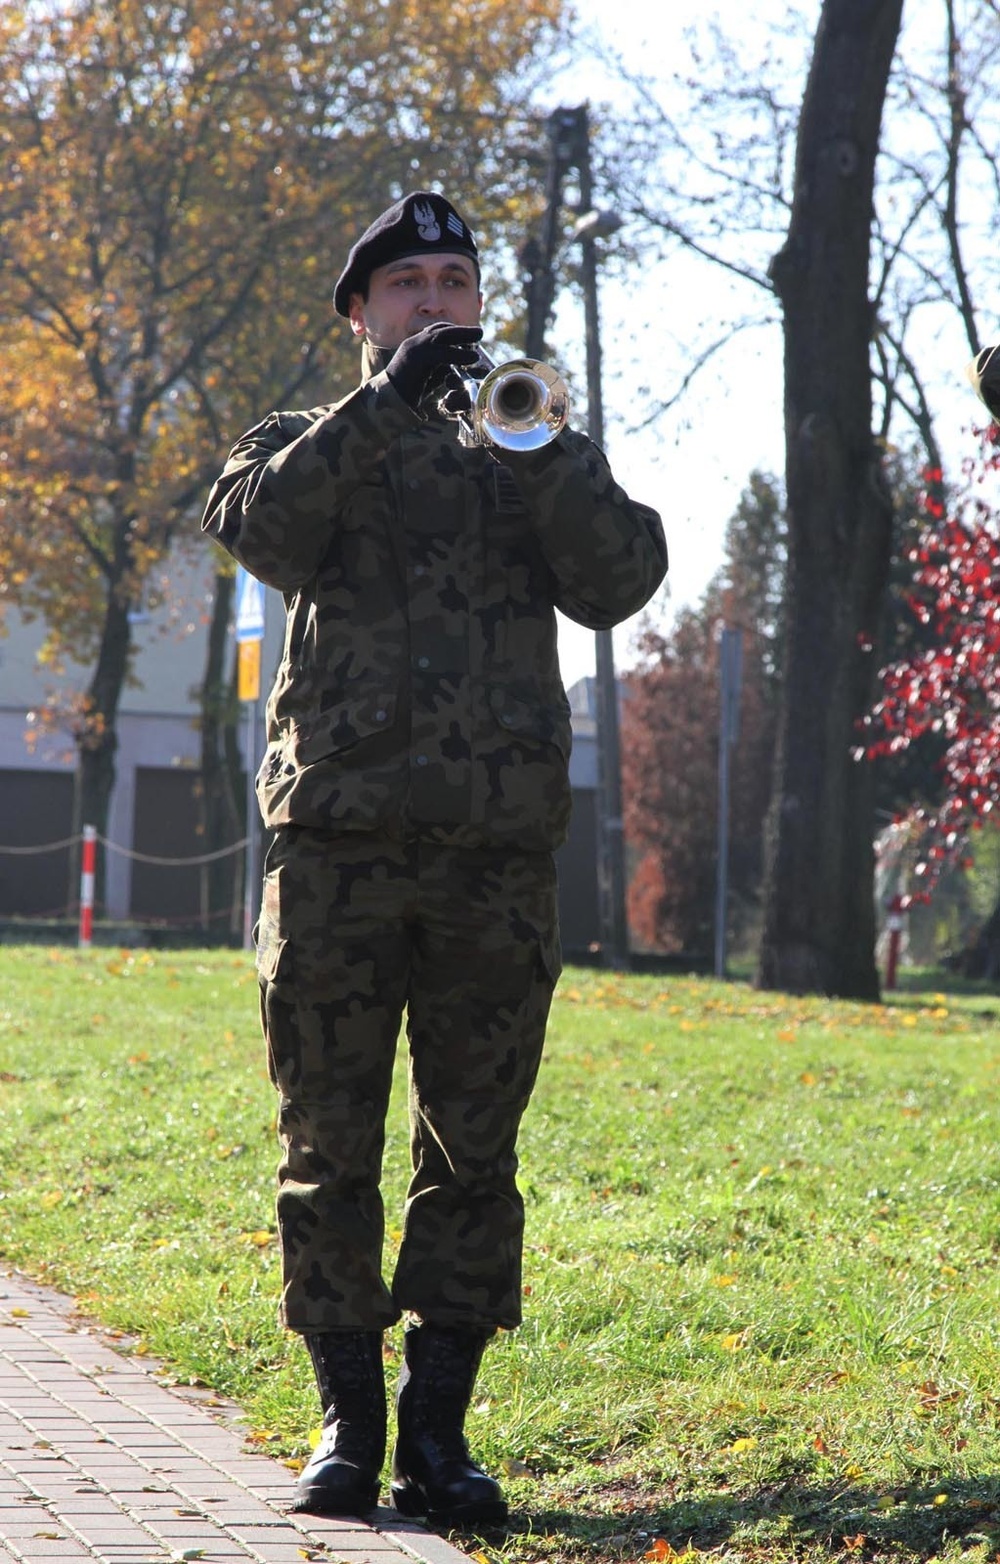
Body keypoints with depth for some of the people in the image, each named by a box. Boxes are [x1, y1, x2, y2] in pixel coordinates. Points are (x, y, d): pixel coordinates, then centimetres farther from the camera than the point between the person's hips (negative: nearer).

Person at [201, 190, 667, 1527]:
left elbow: (619, 581, 0)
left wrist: (532, 439, -11)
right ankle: (349, 1421, 9)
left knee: (474, 1156, 1)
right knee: (329, 1151, 0)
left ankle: (439, 1430, 7)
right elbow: (255, 525, -9)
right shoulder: (315, 446, 15)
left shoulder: (537, 458, 19)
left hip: (498, 851, 1)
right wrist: (386, 405, -16)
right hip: (338, 837, -1)